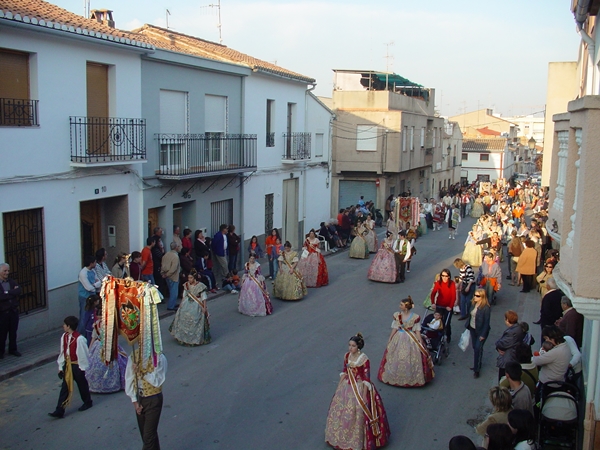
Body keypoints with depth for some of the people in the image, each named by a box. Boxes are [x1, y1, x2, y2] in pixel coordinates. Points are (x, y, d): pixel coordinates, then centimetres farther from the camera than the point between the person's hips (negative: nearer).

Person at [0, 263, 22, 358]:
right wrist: (13, 293, -13)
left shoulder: (12, 282, 7)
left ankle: (13, 349, 26)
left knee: (13, 331, 13)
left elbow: (19, 291, -9)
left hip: (14, 310, 4)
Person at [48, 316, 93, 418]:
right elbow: (62, 352, 7)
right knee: (65, 388, 5)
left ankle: (88, 402, 37)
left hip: (77, 365, -6)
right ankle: (59, 411, 5)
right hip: (67, 365, 6)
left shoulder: (79, 339, -23)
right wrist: (60, 367, 9)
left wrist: (82, 368, -11)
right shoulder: (64, 337, -1)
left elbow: (83, 354, -16)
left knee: (82, 385, 14)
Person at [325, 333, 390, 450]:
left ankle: (356, 440, 18)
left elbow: (367, 379, -17)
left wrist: (364, 395, -18)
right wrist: (339, 386, 10)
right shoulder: (347, 356, -2)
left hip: (359, 388, -6)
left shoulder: (364, 359, -20)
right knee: (340, 410, 14)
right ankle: (342, 436, 34)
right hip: (347, 386, 7)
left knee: (357, 413, 0)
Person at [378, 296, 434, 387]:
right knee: (396, 359, 9)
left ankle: (411, 378, 22)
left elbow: (417, 331, -4)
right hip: (399, 339, 3)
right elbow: (394, 328, 4)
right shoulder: (397, 315, -4)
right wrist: (389, 339, 6)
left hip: (411, 340, -3)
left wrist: (420, 342, -4)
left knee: (411, 360, 3)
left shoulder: (415, 317, -12)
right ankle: (396, 376, 27)